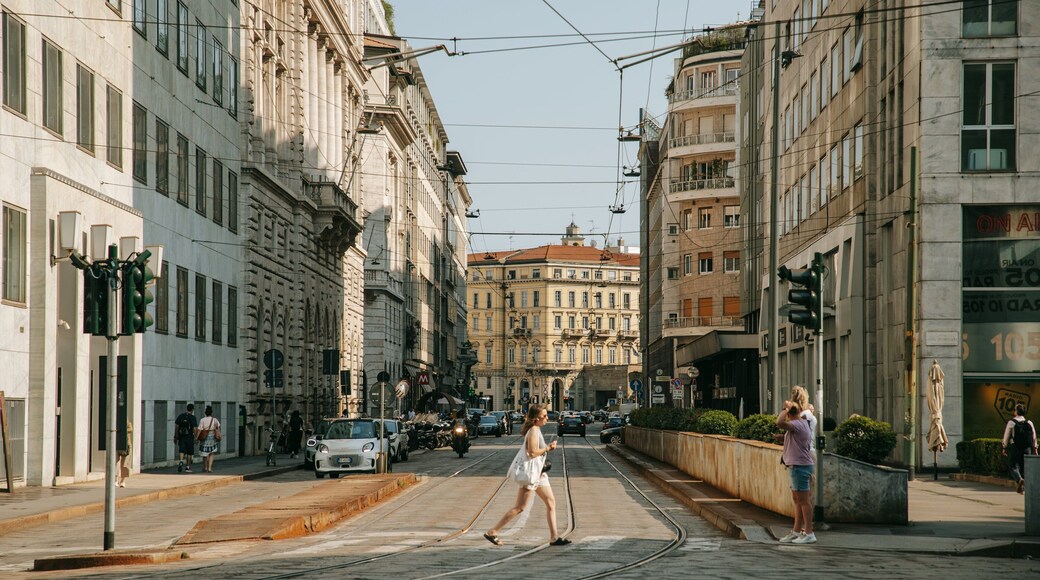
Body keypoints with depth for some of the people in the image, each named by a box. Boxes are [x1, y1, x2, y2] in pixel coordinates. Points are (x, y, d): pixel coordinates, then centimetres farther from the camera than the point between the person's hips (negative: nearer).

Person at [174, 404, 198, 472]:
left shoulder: (180, 416, 3)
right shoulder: (193, 418, -8)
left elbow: (176, 427, 4)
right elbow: (195, 429, -12)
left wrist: (175, 437, 12)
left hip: (181, 437, 2)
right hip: (189, 438, -2)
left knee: (182, 451, 1)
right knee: (189, 453, 10)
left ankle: (181, 462, -25)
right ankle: (187, 467, 16)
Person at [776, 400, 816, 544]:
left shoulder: (798, 424, -16)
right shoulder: (802, 423, 17)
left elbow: (780, 423, -33)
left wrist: (786, 408, -18)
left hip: (800, 466, -10)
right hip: (797, 466, 10)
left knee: (803, 500, -6)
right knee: (797, 499, 14)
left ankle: (809, 533, -3)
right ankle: (796, 531, 19)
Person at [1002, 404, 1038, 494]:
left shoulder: (1011, 422, -4)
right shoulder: (1029, 423, 5)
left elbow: (1006, 436, 0)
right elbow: (1034, 437, 6)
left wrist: (1004, 448, 11)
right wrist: (1034, 449, 13)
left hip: (1015, 448, -3)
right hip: (1027, 449, 3)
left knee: (1014, 467, 1)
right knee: (1024, 468, 13)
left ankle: (1020, 479, -28)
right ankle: (1022, 488, 13)